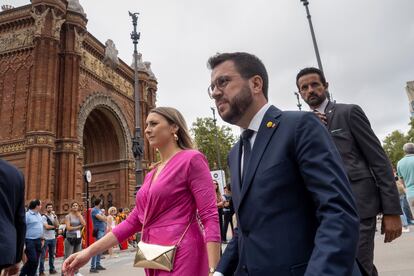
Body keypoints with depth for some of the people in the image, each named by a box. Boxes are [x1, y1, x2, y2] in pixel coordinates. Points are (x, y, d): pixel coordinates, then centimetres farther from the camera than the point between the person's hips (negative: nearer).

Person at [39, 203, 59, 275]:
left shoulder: (54, 216, 10)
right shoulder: (43, 217, -7)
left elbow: (57, 225, -3)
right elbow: (46, 227, -17)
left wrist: (54, 216, -10)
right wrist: (54, 226, -2)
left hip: (53, 238, 6)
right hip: (45, 239, -6)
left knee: (52, 255, 13)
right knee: (43, 255, -2)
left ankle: (52, 269, 21)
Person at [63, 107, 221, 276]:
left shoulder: (191, 159, -9)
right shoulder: (151, 174, 13)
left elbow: (210, 217, -15)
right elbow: (134, 220, 12)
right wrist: (89, 251, 6)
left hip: (181, 259, -7)